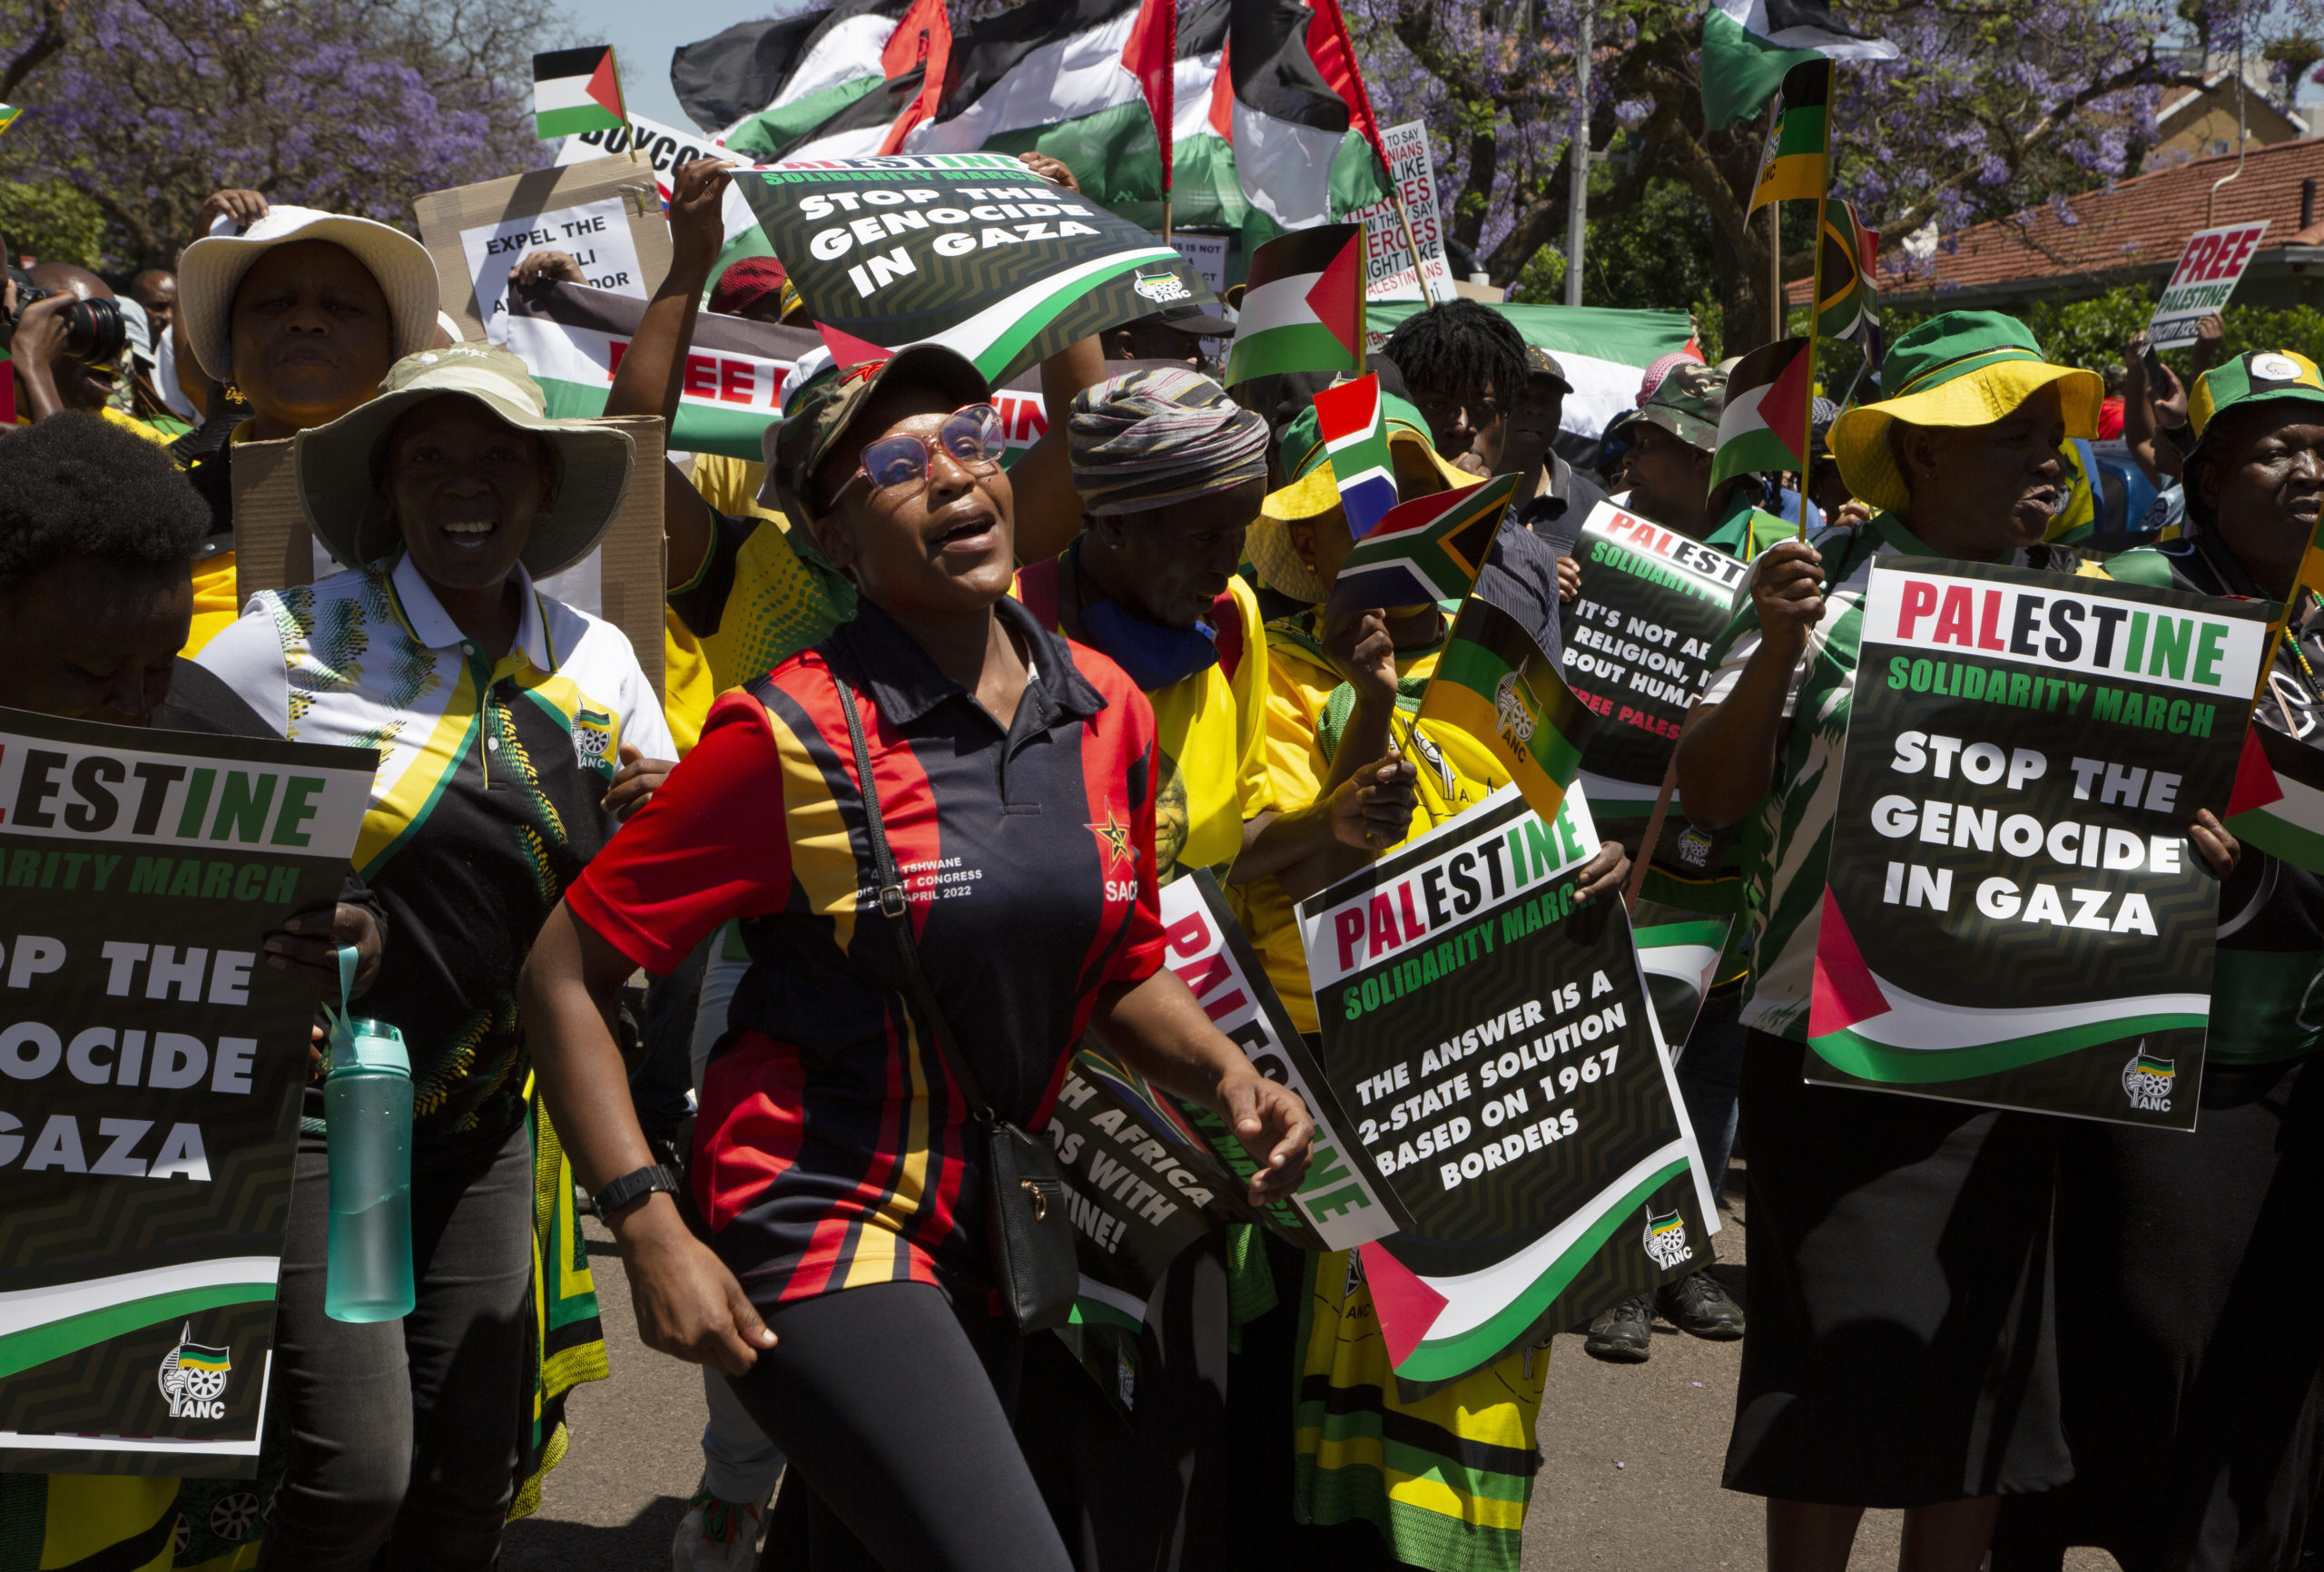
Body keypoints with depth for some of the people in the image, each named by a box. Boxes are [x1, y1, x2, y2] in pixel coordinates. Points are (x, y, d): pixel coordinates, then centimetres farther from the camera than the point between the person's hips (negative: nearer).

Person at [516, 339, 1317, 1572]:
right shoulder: (796, 733, -13)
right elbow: (564, 974, -9)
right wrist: (649, 1229, -17)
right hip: (823, 1228, -6)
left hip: (990, 1238, 6)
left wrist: (1224, 1072, -2)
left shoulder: (1107, 710, 3)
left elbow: (1122, 970, 17)